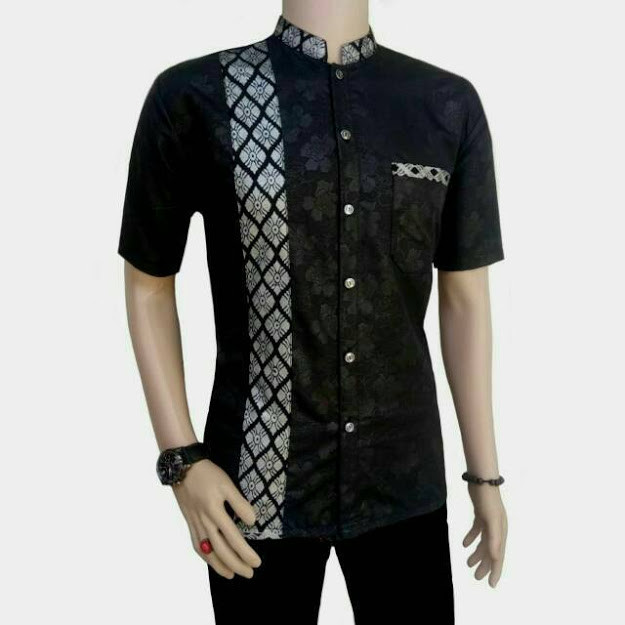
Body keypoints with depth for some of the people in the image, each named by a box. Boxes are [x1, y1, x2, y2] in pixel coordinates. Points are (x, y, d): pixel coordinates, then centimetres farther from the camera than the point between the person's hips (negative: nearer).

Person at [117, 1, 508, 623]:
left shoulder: (451, 104, 0)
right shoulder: (193, 96, -8)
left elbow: (465, 297, 4)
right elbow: (148, 285, 0)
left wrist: (484, 472, 7)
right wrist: (181, 459, -6)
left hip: (406, 479, 2)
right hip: (257, 484, -1)